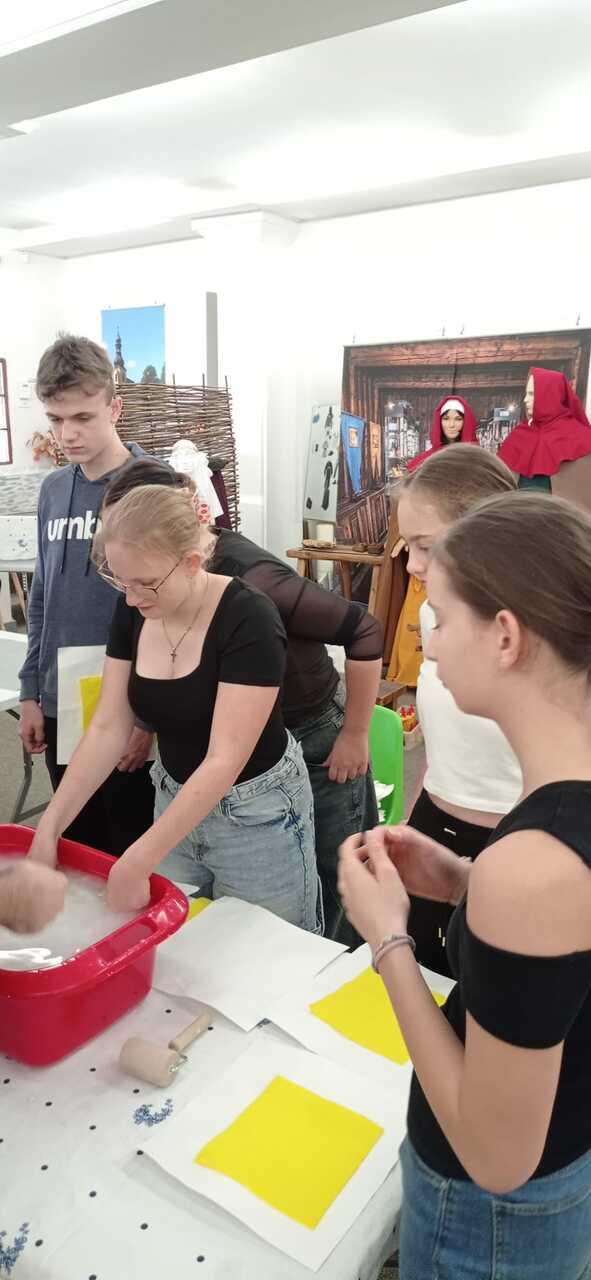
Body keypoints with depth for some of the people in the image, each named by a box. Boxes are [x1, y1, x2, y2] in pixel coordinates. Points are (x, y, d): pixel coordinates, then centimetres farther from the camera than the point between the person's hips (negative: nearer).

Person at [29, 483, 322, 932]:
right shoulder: (132, 612, -7)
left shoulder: (248, 620, -26)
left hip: (255, 812, -5)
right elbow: (108, 728, -4)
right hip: (176, 801, 6)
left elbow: (225, 760, -27)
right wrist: (49, 827, -9)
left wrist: (136, 862, -27)